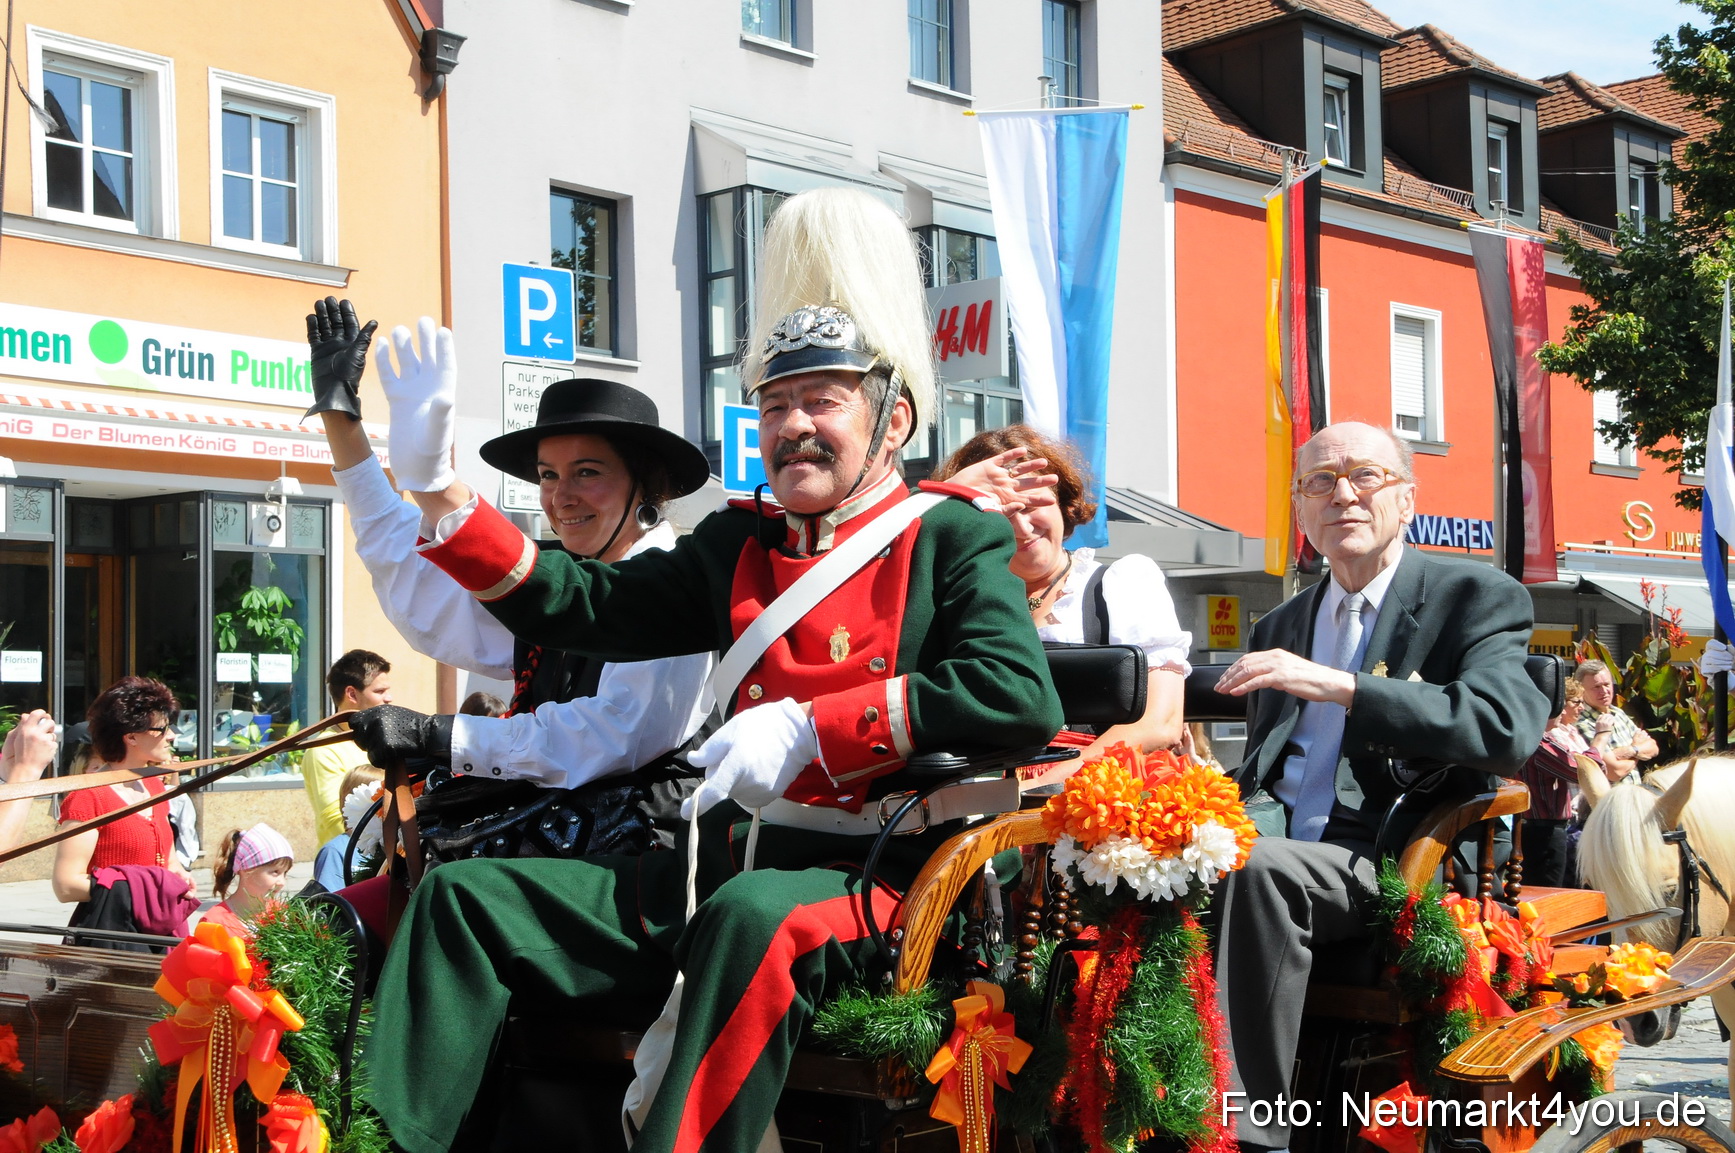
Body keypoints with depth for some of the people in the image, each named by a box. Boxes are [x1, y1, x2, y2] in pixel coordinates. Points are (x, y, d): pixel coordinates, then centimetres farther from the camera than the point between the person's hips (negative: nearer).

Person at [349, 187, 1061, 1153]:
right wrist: (436, 487, 5)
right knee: (465, 896, -2)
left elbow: (1024, 696, -18)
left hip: (867, 881, -6)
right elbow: (578, 603, 14)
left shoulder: (955, 538, -1)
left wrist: (810, 728, -20)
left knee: (756, 916, -40)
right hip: (723, 862, 7)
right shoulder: (744, 542, 17)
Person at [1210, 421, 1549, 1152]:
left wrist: (1335, 686, -21)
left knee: (1259, 869, -35)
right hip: (1282, 852, 5)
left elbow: (1509, 729, -16)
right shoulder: (1281, 625, 24)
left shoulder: (1477, 598, 4)